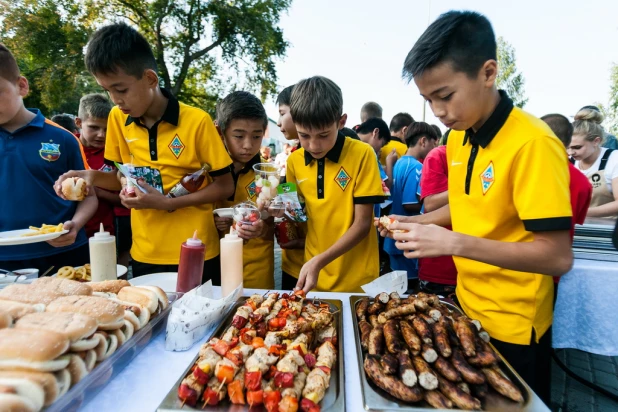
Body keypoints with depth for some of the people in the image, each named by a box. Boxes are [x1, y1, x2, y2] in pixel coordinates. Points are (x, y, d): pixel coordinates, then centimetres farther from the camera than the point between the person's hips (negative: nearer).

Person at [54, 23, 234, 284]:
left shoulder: (197, 121, -14)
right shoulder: (117, 119, 1)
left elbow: (225, 187, -10)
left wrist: (168, 203, -18)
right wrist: (91, 177, -8)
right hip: (143, 256, 5)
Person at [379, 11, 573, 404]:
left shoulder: (533, 143, -24)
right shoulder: (457, 138, -1)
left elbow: (558, 257, -25)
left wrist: (454, 243, -32)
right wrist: (414, 223, -4)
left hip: (513, 327, -7)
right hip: (466, 306, 7)